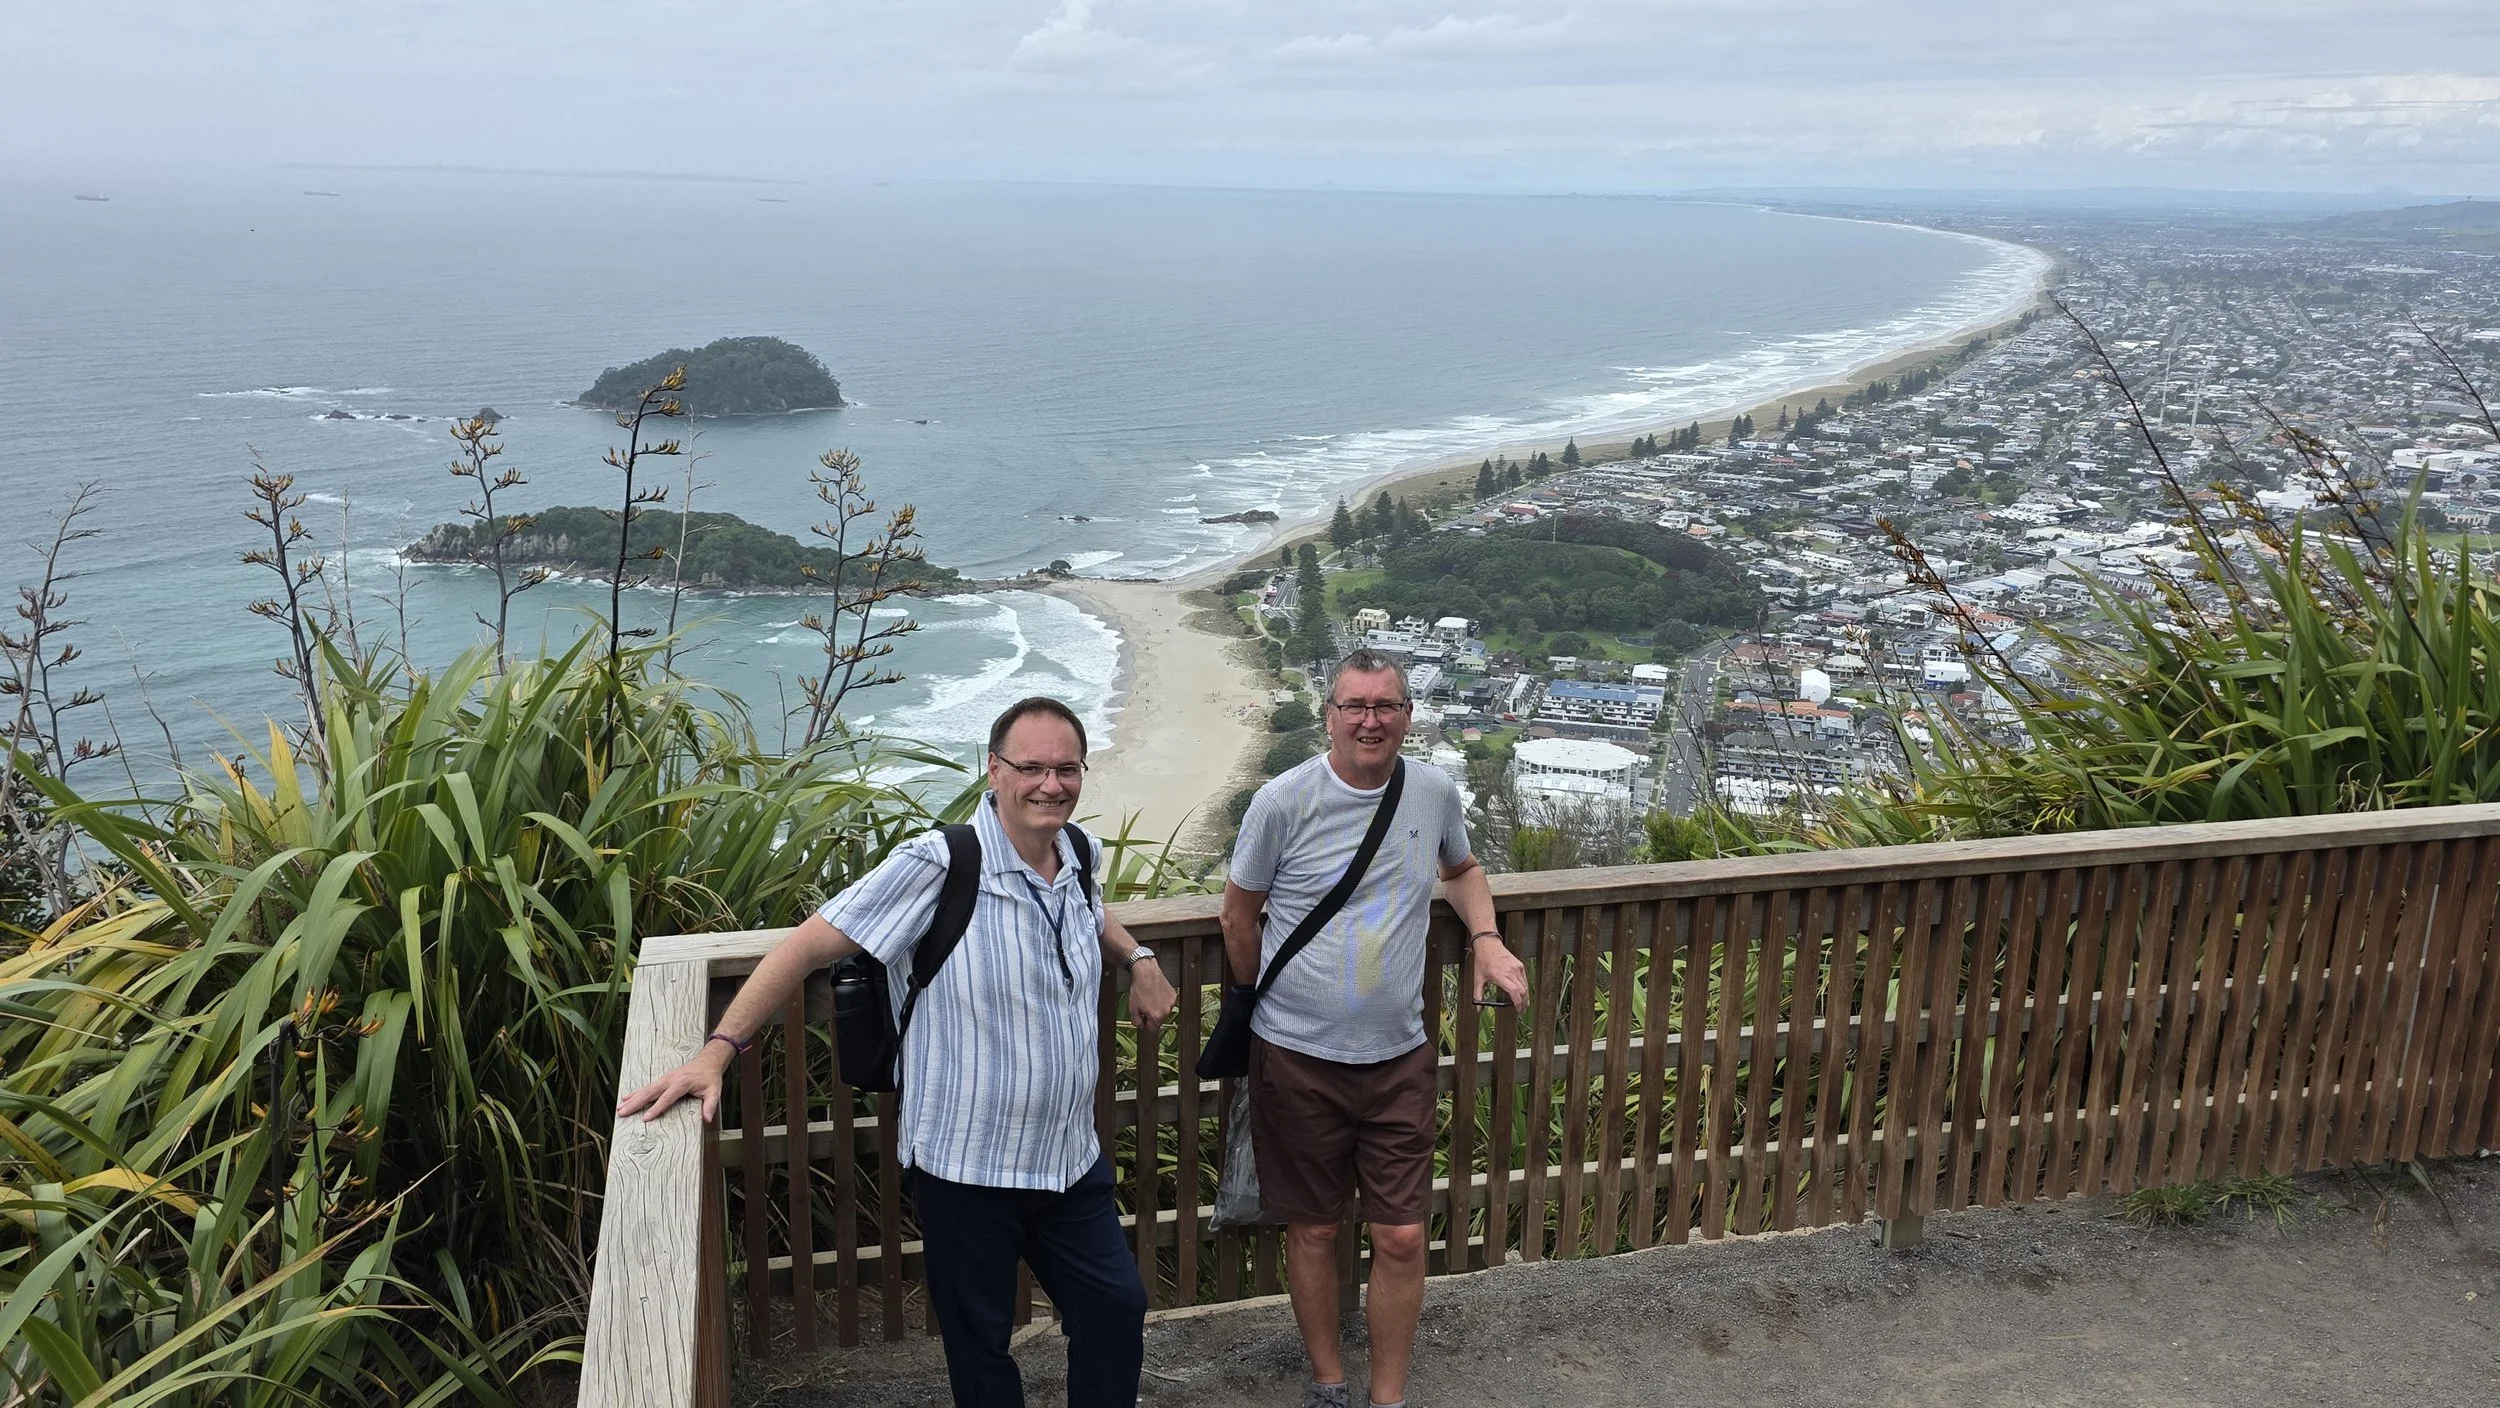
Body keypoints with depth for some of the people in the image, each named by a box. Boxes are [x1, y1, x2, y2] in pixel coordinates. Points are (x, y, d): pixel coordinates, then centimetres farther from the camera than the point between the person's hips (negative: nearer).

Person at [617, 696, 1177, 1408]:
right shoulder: (939, 865, -20)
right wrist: (718, 1051, -26)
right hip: (968, 1169, -5)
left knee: (1117, 1310, 18)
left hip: (1072, 1161, 6)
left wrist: (1138, 958, 13)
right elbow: (811, 944, -21)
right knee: (981, 1345, 14)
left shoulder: (1079, 855, 0)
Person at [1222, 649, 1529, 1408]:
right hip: (1298, 1059, -2)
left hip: (1401, 1057, 2)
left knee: (1402, 1237, 5)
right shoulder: (1284, 801, -13)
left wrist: (1487, 938, 3)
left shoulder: (1435, 792, -2)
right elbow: (1239, 917, 0)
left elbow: (1462, 867, 20)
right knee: (1313, 1230, 12)